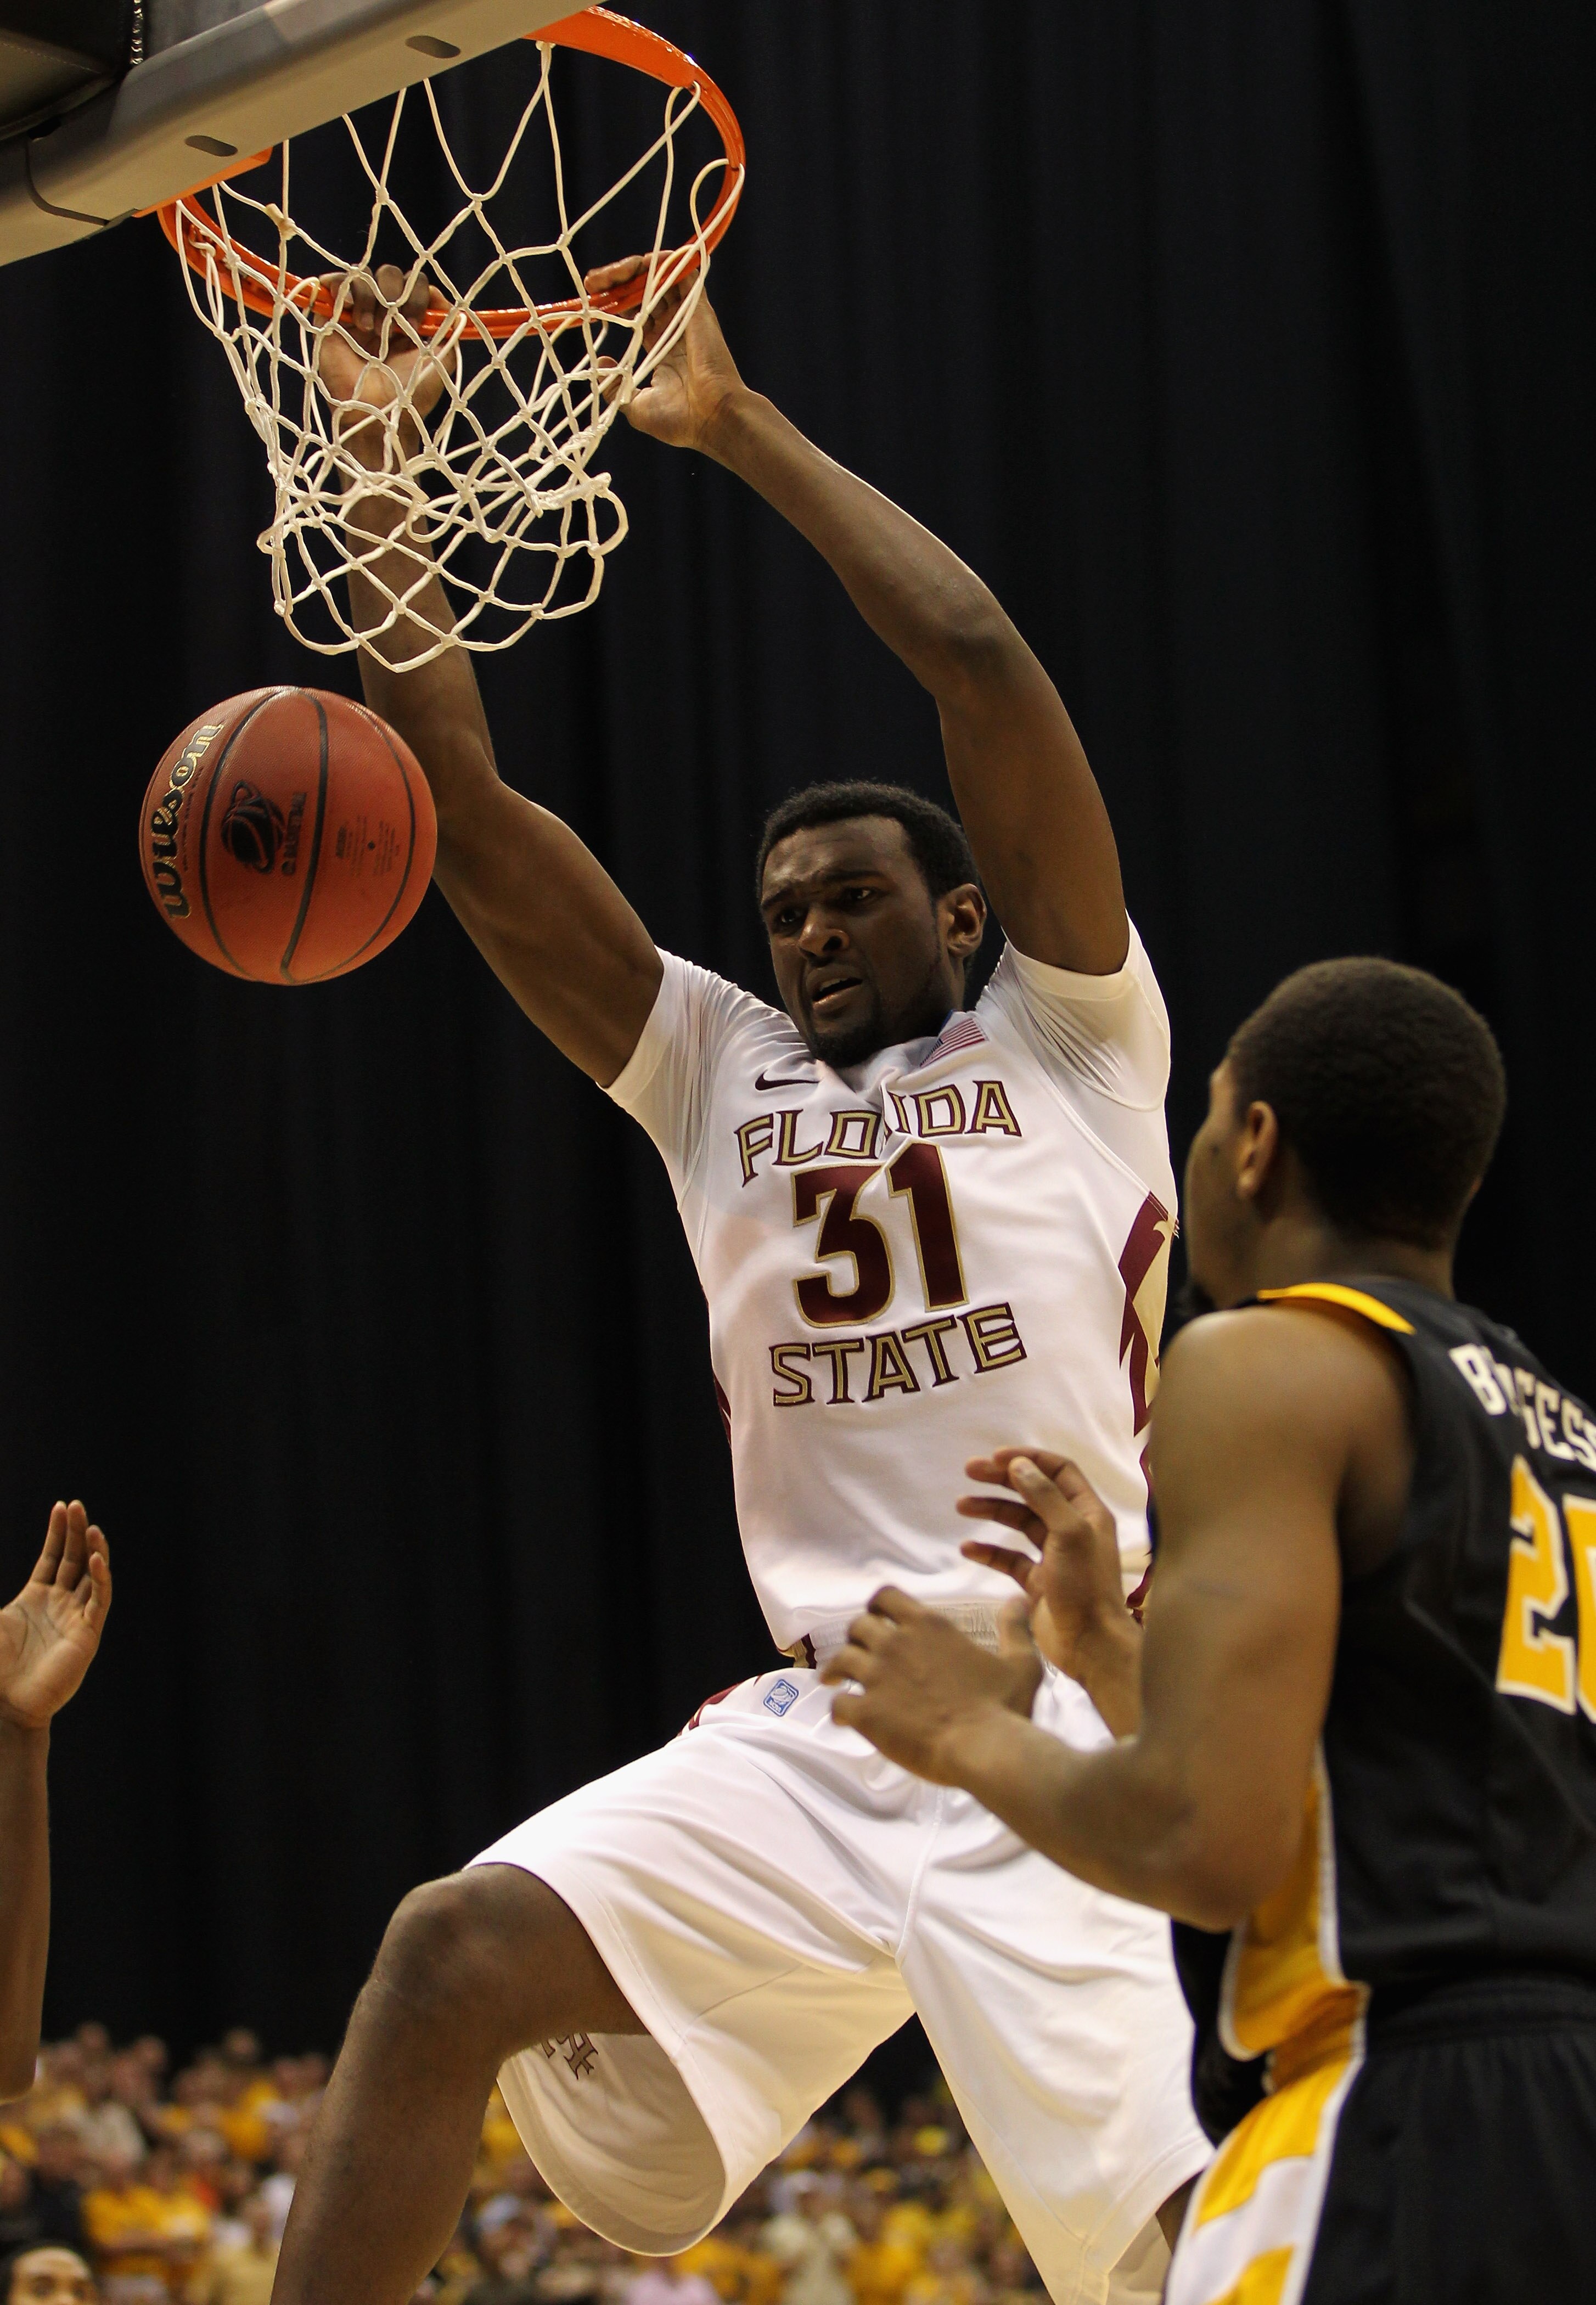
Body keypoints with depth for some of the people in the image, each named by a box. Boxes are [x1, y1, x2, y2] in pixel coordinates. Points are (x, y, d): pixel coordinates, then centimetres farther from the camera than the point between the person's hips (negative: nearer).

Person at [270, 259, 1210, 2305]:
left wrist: (735, 427, 1)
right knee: (455, 1951, -13)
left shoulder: (1068, 1042, 7)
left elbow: (981, 662, -4)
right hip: (812, 1735, 5)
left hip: (1059, 1742, -4)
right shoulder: (718, 1071, 18)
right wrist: (371, 472, 7)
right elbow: (466, 812, 12)